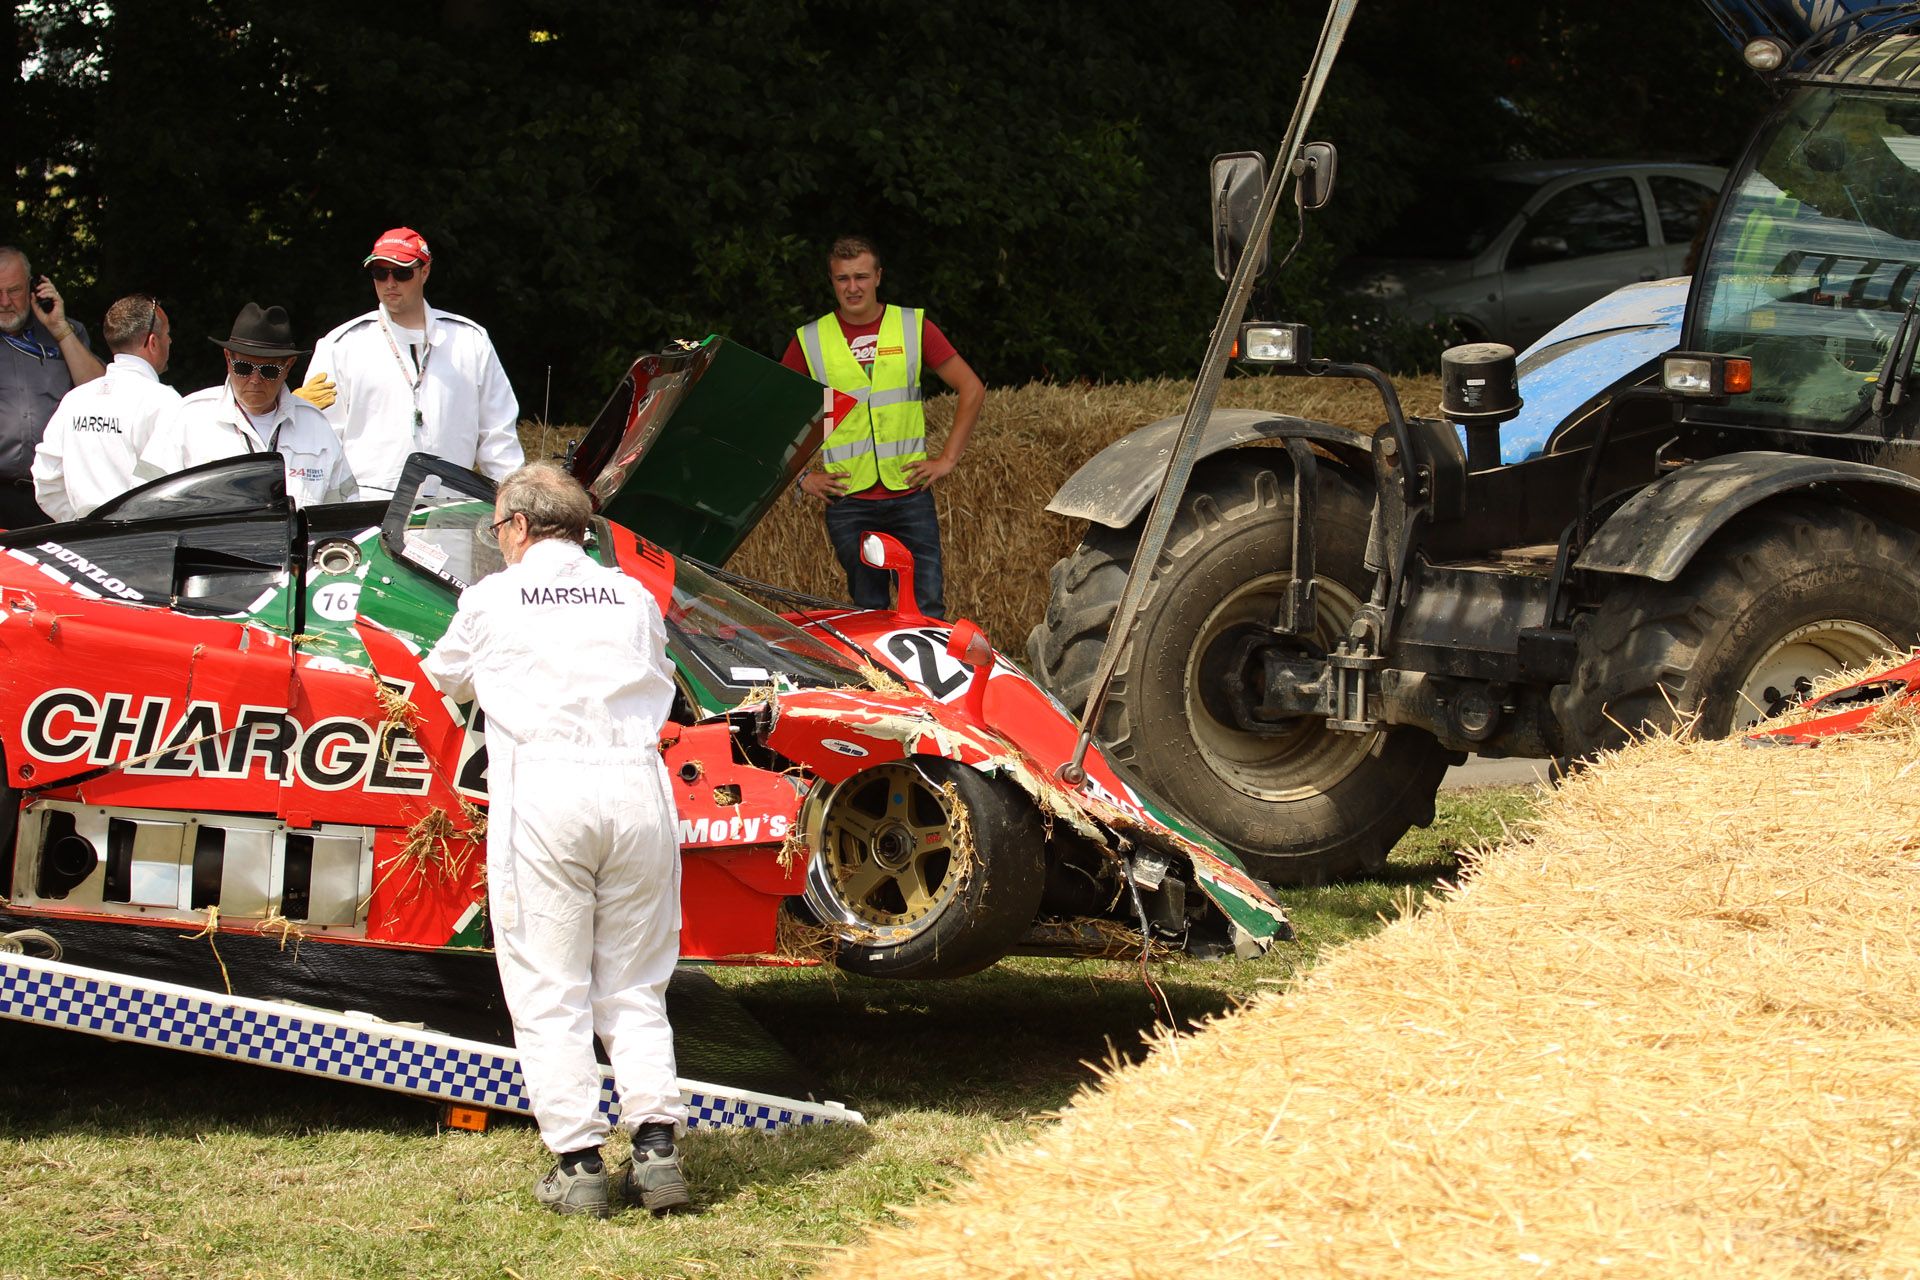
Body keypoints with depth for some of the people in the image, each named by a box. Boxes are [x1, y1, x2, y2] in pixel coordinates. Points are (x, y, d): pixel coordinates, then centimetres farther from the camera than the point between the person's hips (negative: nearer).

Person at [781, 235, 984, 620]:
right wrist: (802, 476, 3)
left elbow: (972, 390, 10)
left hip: (910, 494, 0)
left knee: (927, 610, -5)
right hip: (848, 501, 0)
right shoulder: (810, 341, 5)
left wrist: (947, 458, 3)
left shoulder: (913, 326, 6)